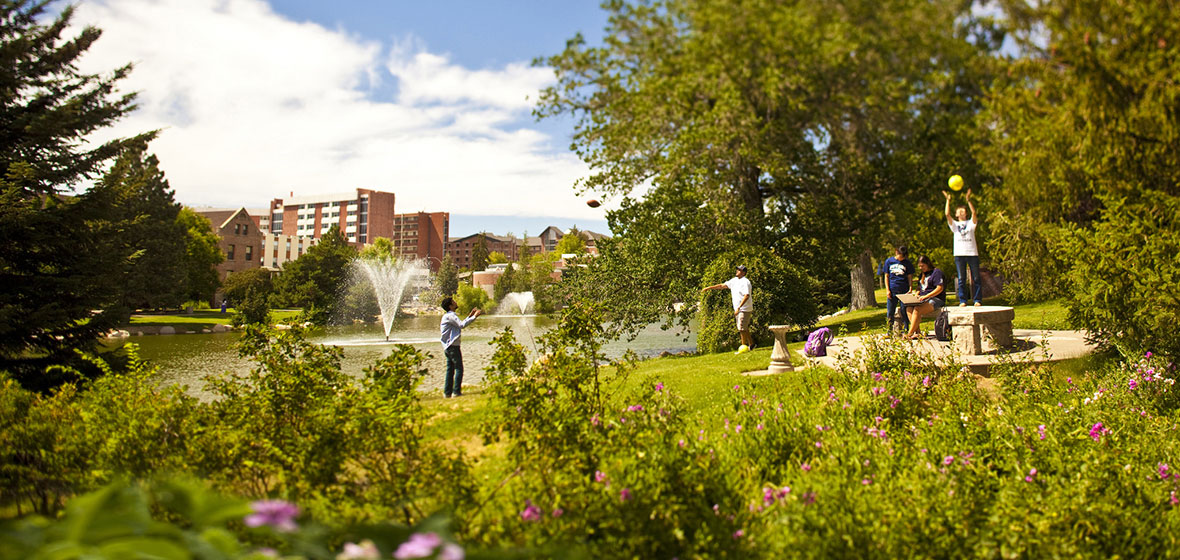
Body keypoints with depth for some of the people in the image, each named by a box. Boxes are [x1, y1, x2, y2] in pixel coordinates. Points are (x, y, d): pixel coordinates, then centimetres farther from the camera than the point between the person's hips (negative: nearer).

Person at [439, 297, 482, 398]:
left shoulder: (449, 316, 19)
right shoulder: (450, 316, -13)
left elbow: (460, 324, 25)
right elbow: (462, 325, -25)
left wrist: (470, 315, 22)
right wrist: (474, 316, -20)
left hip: (448, 347, 10)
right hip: (453, 346, -10)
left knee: (450, 369, 11)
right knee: (459, 369, -6)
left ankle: (447, 392, 12)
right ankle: (456, 391, -8)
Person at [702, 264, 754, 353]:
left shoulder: (745, 282, -15)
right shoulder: (734, 281, 12)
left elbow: (747, 296, -24)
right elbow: (722, 286, 18)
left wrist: (739, 307, -30)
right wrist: (709, 288, 13)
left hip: (745, 309, -8)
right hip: (737, 309, 8)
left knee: (742, 328, -7)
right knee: (744, 328, 15)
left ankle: (744, 346, 1)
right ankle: (751, 343, 26)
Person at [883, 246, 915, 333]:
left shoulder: (907, 263, 5)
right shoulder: (889, 261, 7)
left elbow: (910, 277, 8)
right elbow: (886, 276, 9)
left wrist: (910, 289, -5)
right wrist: (887, 290, 2)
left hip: (904, 291, -1)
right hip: (892, 291, 1)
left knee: (904, 312, -1)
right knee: (890, 312, 2)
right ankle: (890, 331, 10)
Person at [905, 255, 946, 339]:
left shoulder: (936, 272, -4)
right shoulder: (922, 274, 23)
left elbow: (940, 288, -14)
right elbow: (919, 287, 30)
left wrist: (926, 296, -21)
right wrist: (917, 294, 6)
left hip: (935, 299, -8)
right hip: (923, 300, 8)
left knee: (917, 310, -31)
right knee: (909, 309, -21)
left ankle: (910, 334, -29)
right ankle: (916, 332, -27)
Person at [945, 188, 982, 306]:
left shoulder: (971, 223, 13)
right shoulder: (955, 224, 15)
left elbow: (974, 212, -5)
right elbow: (947, 214, 1)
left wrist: (968, 200, -11)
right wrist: (948, 200, -3)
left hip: (972, 253, -1)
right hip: (959, 254, 1)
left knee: (976, 278, -1)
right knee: (961, 279, 0)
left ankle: (978, 300, 4)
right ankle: (963, 301, 3)